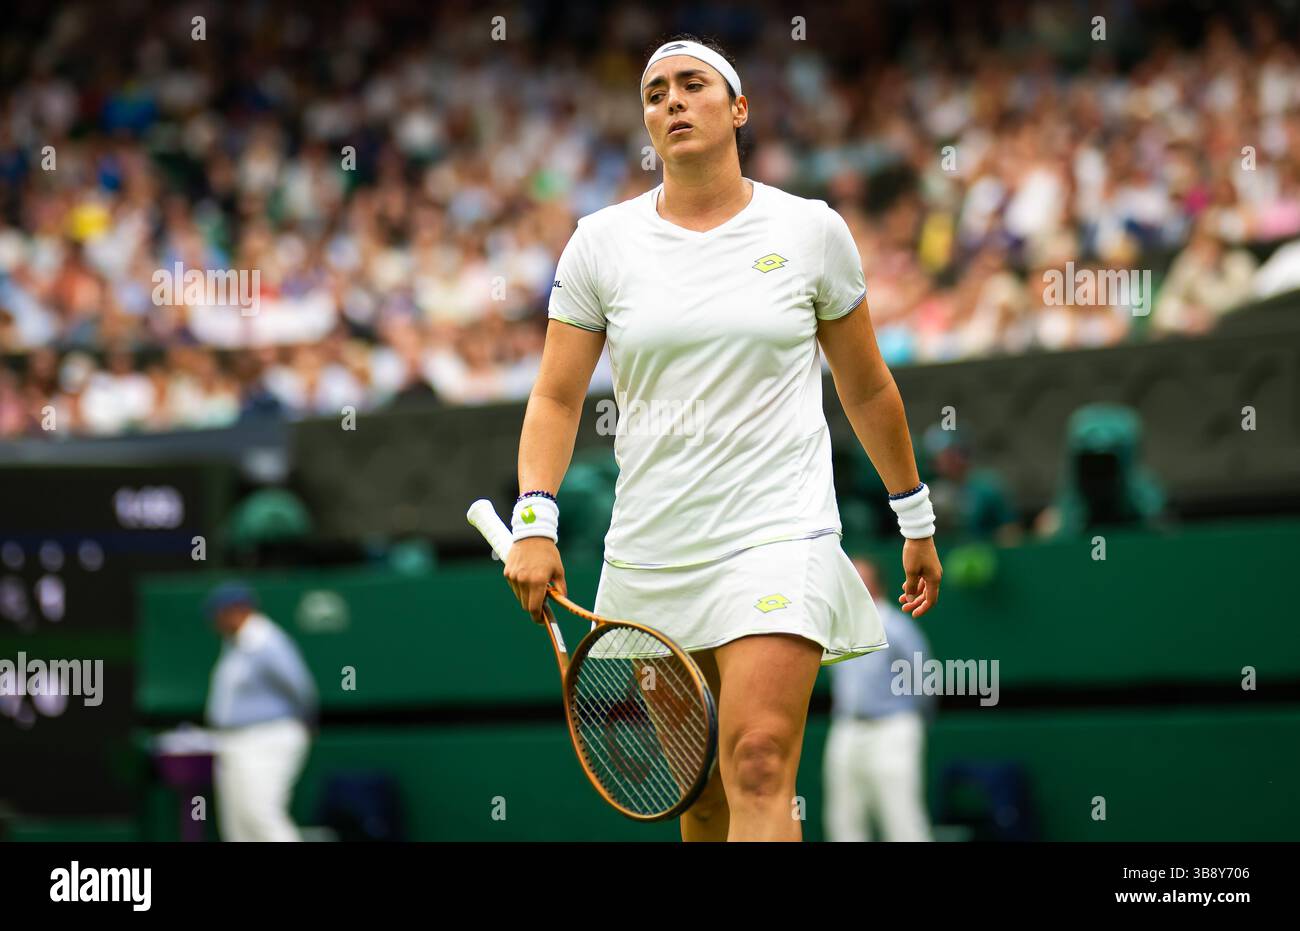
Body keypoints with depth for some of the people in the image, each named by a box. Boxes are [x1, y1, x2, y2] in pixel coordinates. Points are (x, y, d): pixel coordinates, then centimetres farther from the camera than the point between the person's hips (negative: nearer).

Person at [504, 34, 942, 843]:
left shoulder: (812, 231, 3)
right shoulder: (601, 243, 5)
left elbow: (867, 388, 13)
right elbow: (556, 397, 5)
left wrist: (916, 518, 18)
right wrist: (535, 521, -10)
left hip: (780, 535, -3)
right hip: (650, 555, 3)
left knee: (760, 772, -20)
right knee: (701, 800, 8)